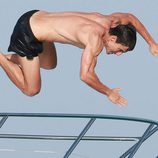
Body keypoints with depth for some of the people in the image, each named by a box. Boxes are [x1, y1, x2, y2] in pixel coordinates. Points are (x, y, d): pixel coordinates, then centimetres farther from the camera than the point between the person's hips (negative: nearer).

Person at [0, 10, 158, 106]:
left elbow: (130, 17, 20)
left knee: (50, 66, 32)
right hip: (26, 34, -9)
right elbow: (85, 76, -33)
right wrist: (109, 93, -18)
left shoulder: (108, 21, -2)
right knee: (31, 90, 1)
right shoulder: (96, 39, -27)